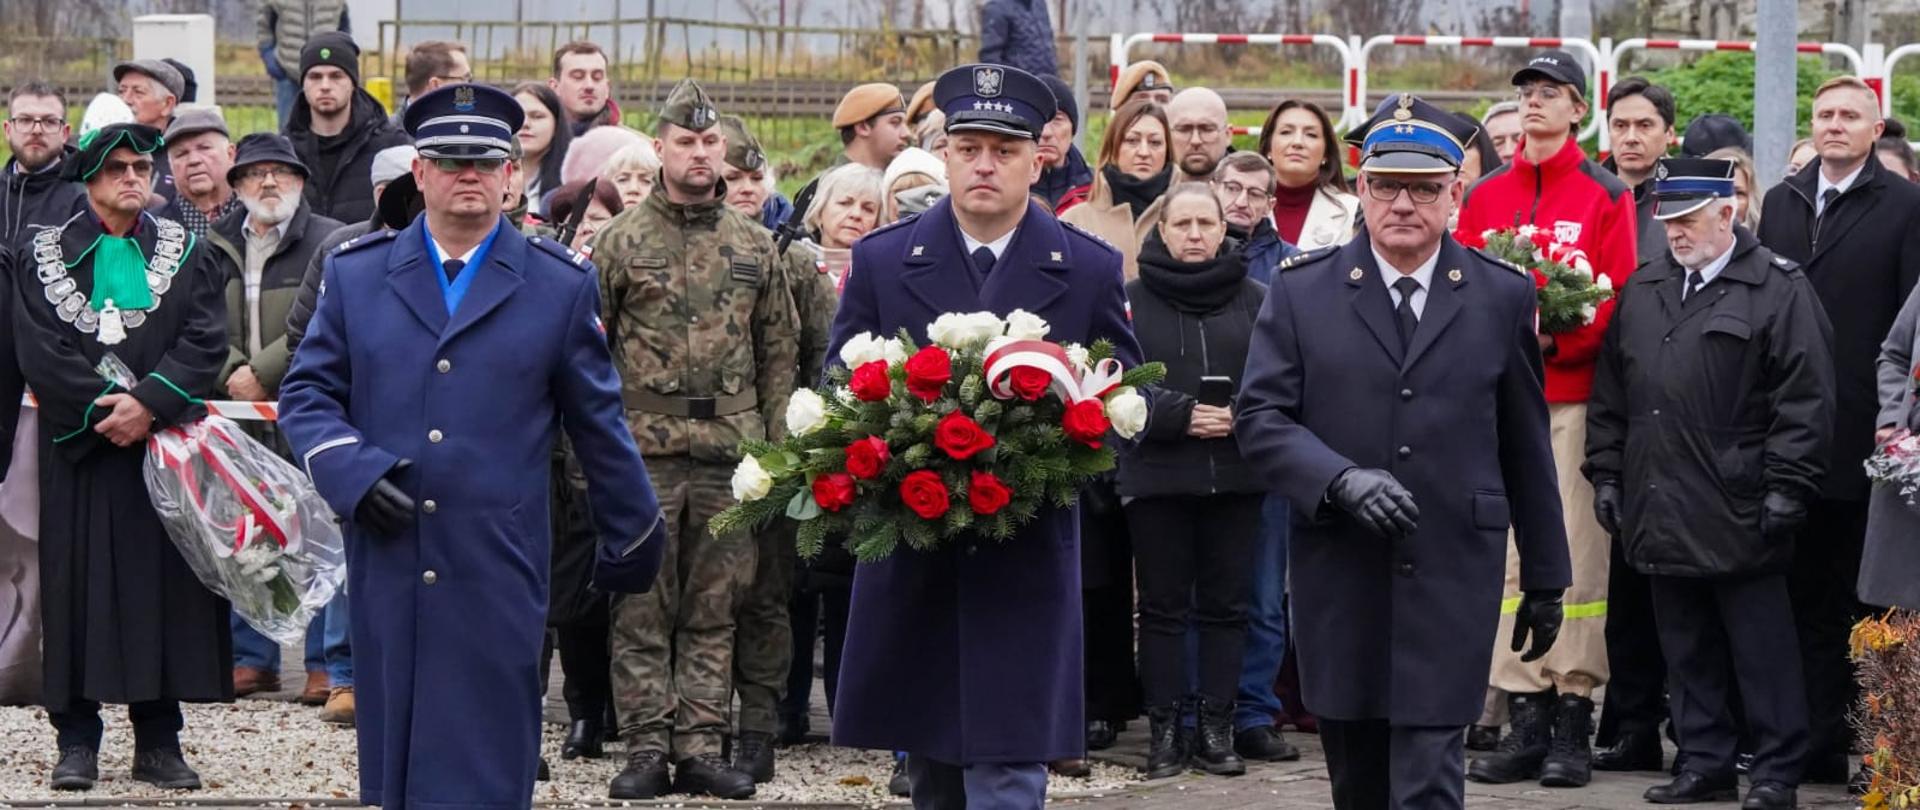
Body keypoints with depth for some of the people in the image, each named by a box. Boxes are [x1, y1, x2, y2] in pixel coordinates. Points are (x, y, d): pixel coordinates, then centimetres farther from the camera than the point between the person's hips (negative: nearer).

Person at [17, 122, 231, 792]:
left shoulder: (187, 255, 9)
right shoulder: (44, 256, 6)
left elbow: (205, 342, -2)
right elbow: (40, 352, -3)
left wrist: (148, 402, -16)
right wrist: (102, 409, -13)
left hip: (165, 442, 1)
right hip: (79, 446, -1)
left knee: (164, 583, 0)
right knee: (79, 580, -1)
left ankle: (158, 741, 6)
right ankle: (77, 741, 5)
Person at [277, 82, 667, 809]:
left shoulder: (560, 284, 6)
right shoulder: (356, 273, 9)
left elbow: (597, 421, 11)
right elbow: (307, 394, 9)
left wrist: (634, 535, 16)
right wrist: (350, 469, -9)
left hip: (497, 568, -2)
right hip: (387, 562, 2)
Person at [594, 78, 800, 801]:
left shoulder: (754, 246, 10)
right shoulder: (620, 242, 2)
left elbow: (779, 349, 13)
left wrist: (776, 443, 6)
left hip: (730, 448, 2)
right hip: (644, 449, -2)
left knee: (714, 606, 5)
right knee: (643, 607, 0)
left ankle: (700, 747, 10)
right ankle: (647, 748, 4)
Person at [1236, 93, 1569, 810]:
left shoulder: (1503, 297, 5)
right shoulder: (1301, 290, 4)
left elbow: (1526, 447, 9)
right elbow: (1259, 416, -2)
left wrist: (1546, 578, 12)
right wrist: (1343, 480, -19)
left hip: (1452, 581, -1)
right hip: (1338, 581, 1)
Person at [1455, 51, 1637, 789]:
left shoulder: (1606, 197, 2)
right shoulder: (1484, 197, 13)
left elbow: (1617, 297, -5)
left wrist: (1554, 339, -17)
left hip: (1573, 396, -3)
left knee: (1576, 554, -5)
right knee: (1507, 555, 2)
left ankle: (1572, 721, 0)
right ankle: (1524, 722, 7)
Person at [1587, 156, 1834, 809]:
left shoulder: (1779, 290, -4)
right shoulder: (1641, 291, 14)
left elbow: (1805, 400, -9)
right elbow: (1610, 393, 18)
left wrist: (1785, 488, -13)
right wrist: (1606, 473, 12)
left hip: (1738, 511, -6)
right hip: (1662, 509, 6)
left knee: (1761, 649, 0)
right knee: (1687, 650, 11)